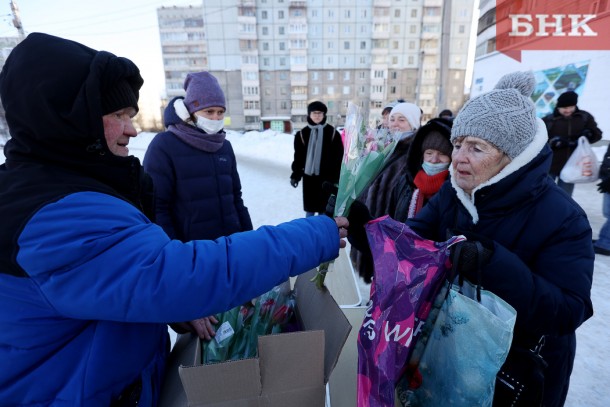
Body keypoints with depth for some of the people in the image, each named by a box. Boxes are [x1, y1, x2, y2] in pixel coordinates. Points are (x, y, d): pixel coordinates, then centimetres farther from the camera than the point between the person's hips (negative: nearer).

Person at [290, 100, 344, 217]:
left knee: (325, 208, 5)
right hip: (309, 177, 2)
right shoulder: (302, 134, 5)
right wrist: (295, 175, 2)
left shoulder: (332, 133, 0)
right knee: (310, 207, 11)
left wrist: (336, 177, -4)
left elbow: (339, 157, 0)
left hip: (327, 177, -1)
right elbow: (298, 157, 7)